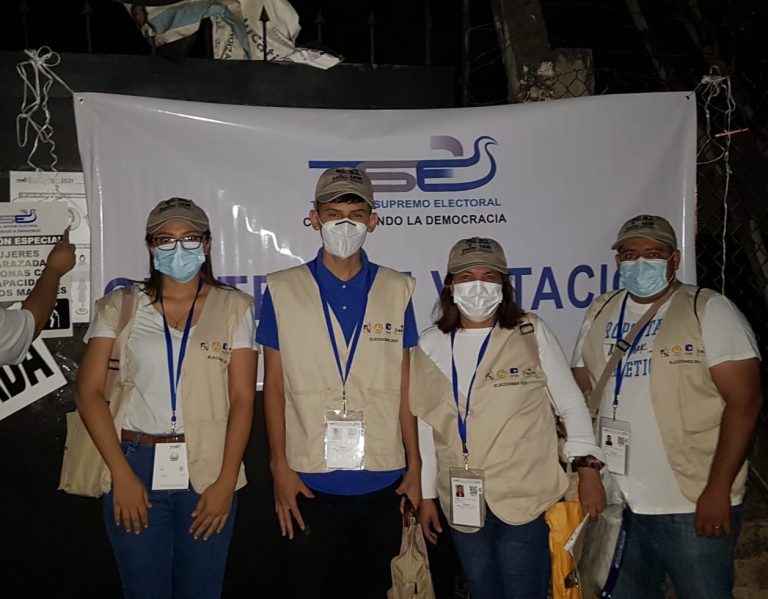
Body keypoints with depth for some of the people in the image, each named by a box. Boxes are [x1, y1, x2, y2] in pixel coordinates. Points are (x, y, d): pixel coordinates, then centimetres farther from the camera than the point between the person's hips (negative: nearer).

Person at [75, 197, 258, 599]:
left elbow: (242, 399, -1)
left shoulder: (235, 307, 3)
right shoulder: (120, 306, 4)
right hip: (135, 467, 1)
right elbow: (88, 391, -1)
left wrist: (226, 481, -8)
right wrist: (122, 474, -8)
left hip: (208, 472, 0)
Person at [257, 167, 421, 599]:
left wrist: (415, 466, 3)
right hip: (309, 482, -1)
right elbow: (274, 386, 1)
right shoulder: (283, 290, 1)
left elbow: (404, 386, 5)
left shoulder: (397, 290, 4)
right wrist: (280, 467, -5)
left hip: (382, 481, 2)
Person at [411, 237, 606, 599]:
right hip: (461, 505, 3)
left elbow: (571, 404, 0)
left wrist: (588, 468, -7)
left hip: (525, 501, -3)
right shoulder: (430, 345, 2)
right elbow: (425, 424, 8)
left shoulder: (532, 334, -4)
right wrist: (426, 495, 10)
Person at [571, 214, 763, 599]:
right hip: (617, 503, 5)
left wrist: (718, 489, -16)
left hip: (694, 508, -4)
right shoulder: (600, 313, 8)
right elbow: (580, 392, 12)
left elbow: (745, 400, -12)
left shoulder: (709, 311, -7)